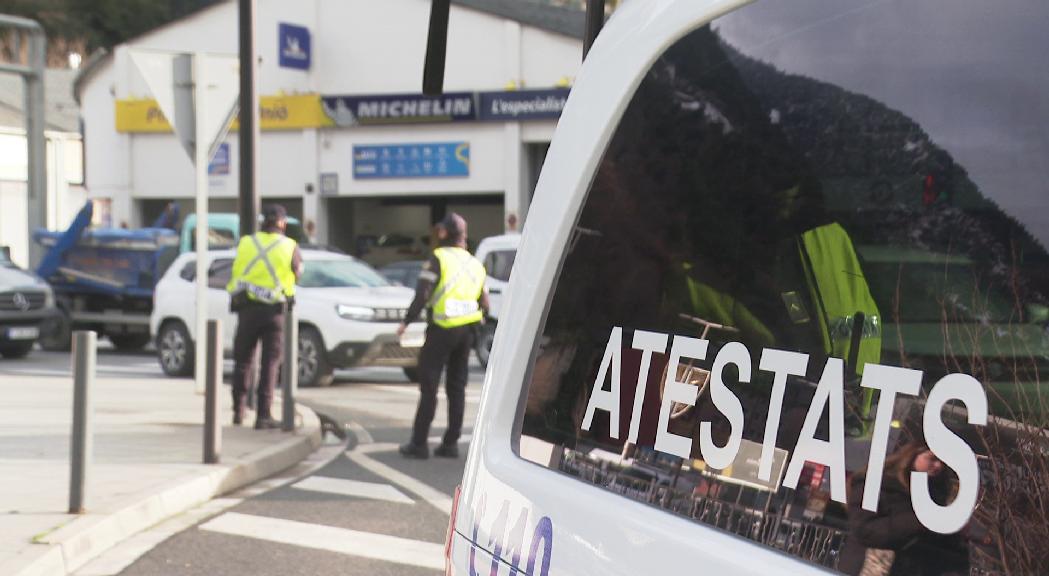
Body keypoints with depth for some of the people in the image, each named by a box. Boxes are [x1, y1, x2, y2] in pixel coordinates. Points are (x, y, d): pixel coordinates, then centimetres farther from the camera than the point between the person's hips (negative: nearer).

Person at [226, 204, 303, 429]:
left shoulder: (246, 243, 2)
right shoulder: (290, 246, -4)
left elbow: (236, 272, 7)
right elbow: (298, 274, 10)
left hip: (247, 308, 2)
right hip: (274, 310, -2)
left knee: (243, 361, 15)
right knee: (270, 363, 2)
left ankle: (238, 411, 20)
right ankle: (263, 415, -4)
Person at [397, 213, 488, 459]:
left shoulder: (438, 258, -8)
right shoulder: (474, 263, 13)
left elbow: (422, 294, -15)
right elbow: (484, 303, 12)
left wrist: (406, 322, -7)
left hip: (442, 329, -6)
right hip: (466, 330, 6)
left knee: (429, 386, -1)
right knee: (457, 387, 11)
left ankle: (419, 443, -1)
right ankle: (451, 443, 12)